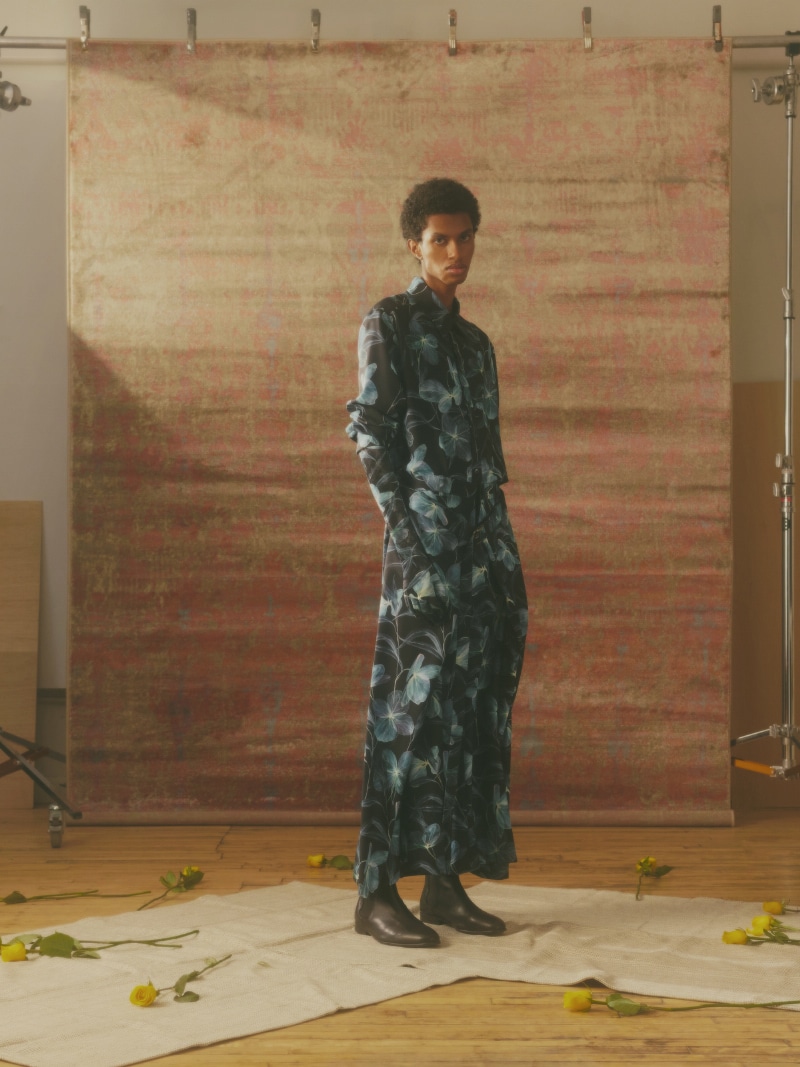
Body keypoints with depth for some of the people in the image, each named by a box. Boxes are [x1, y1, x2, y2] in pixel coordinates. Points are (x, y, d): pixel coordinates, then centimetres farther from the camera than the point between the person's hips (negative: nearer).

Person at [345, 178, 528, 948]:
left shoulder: (474, 341, 21)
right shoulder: (388, 324, 2)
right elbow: (369, 429, -6)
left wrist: (501, 544, 14)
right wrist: (402, 523, -13)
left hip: (484, 540, 7)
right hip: (425, 540, -7)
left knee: (476, 705, 5)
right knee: (414, 702, -11)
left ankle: (445, 882, 11)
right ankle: (377, 892, -8)